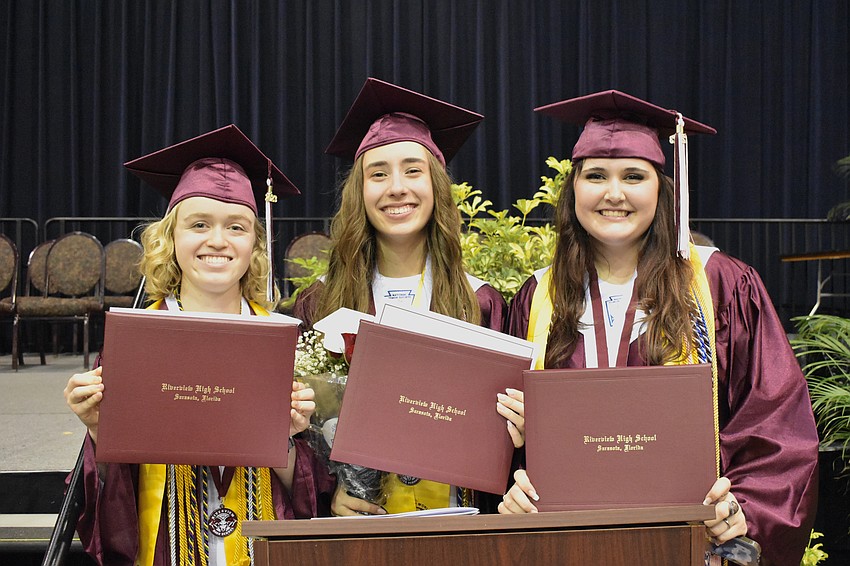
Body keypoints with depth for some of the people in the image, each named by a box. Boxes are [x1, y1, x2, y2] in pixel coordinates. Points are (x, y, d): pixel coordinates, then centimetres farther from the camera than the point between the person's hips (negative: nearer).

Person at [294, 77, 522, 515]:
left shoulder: (480, 305, 5)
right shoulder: (318, 306, 6)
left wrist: (516, 432, -11)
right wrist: (330, 491, -8)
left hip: (453, 525, 1)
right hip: (358, 524, 0)